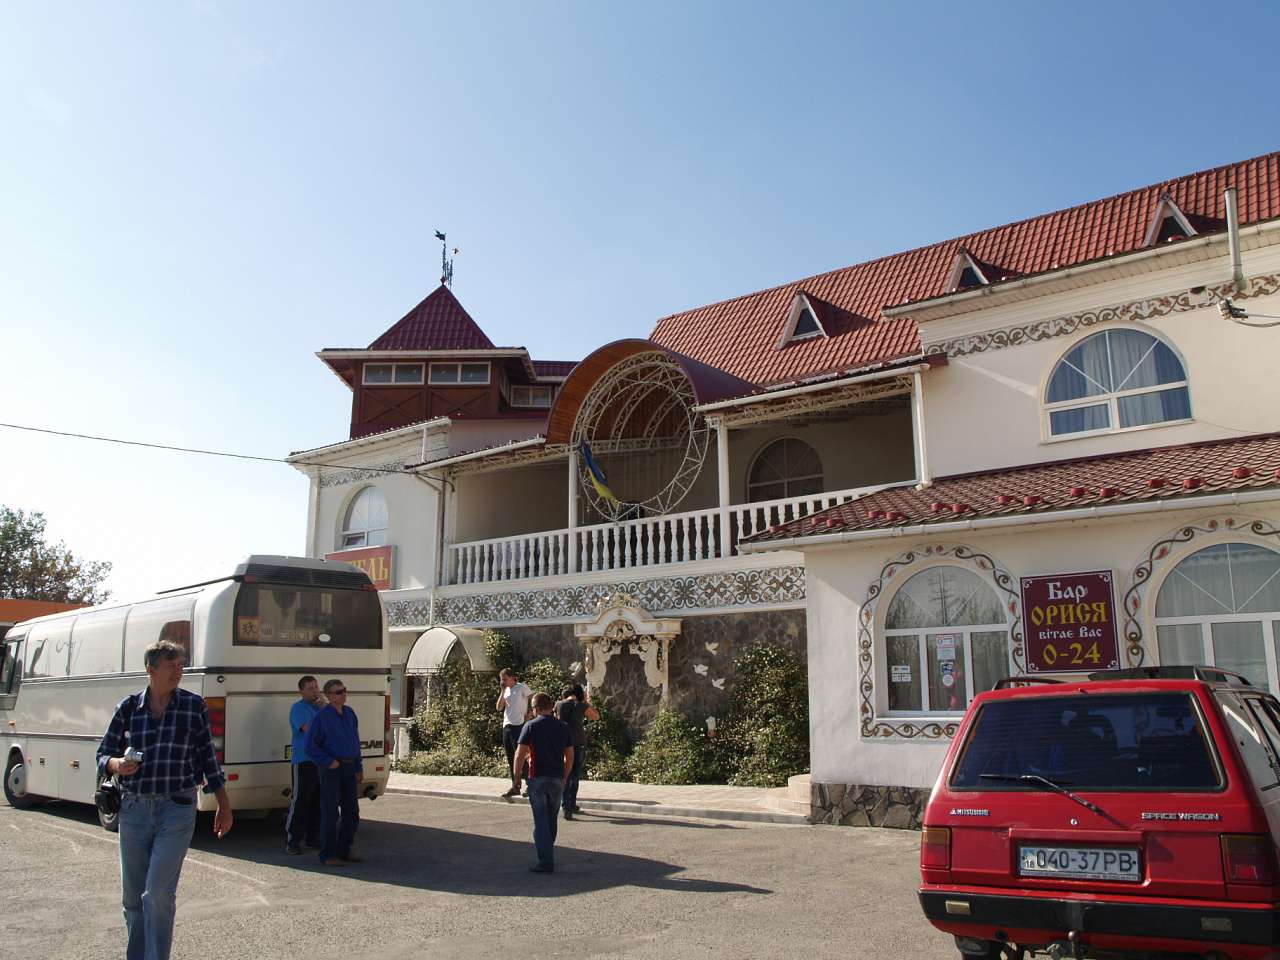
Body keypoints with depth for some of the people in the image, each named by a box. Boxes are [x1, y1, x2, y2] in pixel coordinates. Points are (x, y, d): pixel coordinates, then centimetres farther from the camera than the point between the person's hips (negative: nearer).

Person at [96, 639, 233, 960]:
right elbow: (103, 755, 7)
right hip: (133, 810, 2)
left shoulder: (194, 706, -1)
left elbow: (208, 757, 5)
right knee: (132, 896, 13)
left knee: (159, 894, -10)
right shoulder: (128, 707, 1)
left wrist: (224, 806, 6)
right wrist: (117, 764, -18)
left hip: (177, 810, -2)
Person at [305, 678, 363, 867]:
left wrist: (359, 768, 13)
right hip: (331, 769, -7)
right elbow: (311, 746, -11)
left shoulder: (350, 714, 9)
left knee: (351, 812, 10)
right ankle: (328, 855, 6)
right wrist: (329, 762, -16)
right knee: (331, 813, -3)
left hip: (349, 768, 7)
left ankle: (344, 851, 22)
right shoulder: (322, 717, -10)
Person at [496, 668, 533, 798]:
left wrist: (528, 715, -12)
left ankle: (529, 785, -1)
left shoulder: (522, 687, -5)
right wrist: (503, 691, 0)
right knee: (511, 758, 9)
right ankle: (515, 786, 15)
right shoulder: (506, 690, 15)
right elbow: (499, 707, 6)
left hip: (518, 725, -8)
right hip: (506, 726, 8)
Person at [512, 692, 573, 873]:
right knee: (551, 819, 18)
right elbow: (570, 756, 8)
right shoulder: (563, 727, 5)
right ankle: (547, 853, 29)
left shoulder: (531, 726, -6)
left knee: (541, 821, 0)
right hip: (557, 779, 4)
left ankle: (546, 862, -3)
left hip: (538, 778, -4)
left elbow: (519, 755, -10)